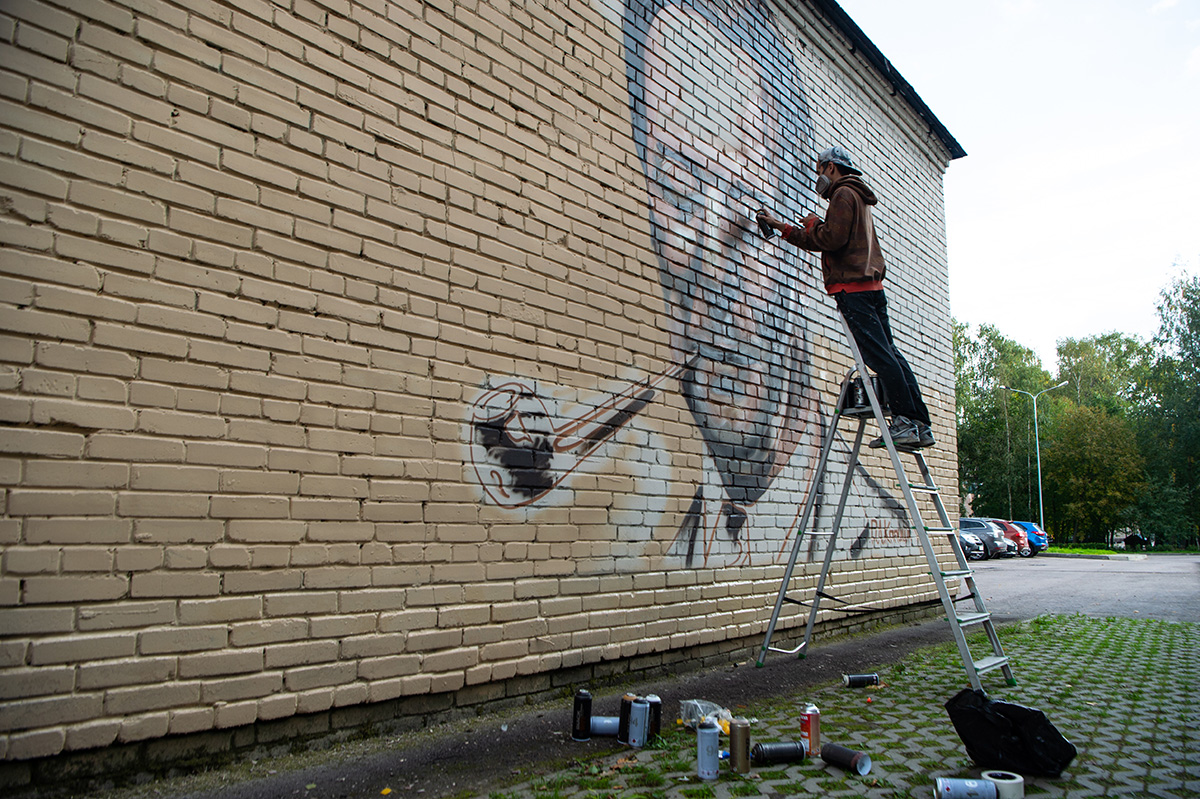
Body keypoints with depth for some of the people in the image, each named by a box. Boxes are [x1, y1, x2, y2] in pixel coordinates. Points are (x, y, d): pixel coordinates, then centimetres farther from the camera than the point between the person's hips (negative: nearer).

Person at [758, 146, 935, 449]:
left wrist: (813, 224, 3)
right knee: (889, 354, 5)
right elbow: (821, 242, 32)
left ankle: (907, 421, -16)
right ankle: (921, 425, 3)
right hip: (872, 286, 10)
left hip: (853, 287, -10)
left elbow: (832, 238, -16)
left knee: (879, 356, -13)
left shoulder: (844, 194, -2)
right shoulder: (857, 197, 30)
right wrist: (782, 226, 34)